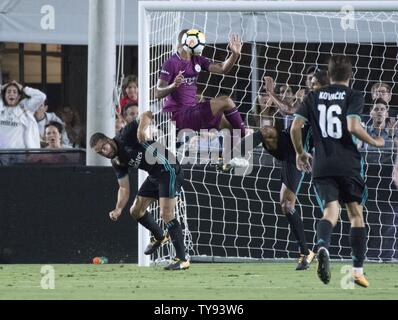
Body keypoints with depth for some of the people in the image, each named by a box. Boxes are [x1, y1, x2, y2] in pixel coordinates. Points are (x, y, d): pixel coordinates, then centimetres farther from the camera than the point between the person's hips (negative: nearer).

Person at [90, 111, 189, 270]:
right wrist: (118, 209, -8)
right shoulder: (117, 163, 6)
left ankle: (182, 259, -15)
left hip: (169, 169, -9)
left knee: (166, 214, -18)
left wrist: (141, 130, -40)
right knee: (136, 211, 15)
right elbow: (124, 188, 7)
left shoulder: (126, 137, -15)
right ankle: (160, 237, 40)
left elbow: (147, 115, -21)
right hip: (154, 176, 9)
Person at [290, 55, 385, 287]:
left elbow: (296, 126, 1)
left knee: (331, 212, -2)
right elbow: (353, 126, -17)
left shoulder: (313, 97, 9)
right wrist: (374, 142, 0)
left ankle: (322, 245, -37)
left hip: (322, 166, 2)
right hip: (349, 164, -2)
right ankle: (358, 270, 10)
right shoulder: (354, 96, -2)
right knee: (356, 213, 12)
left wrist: (300, 153, 17)